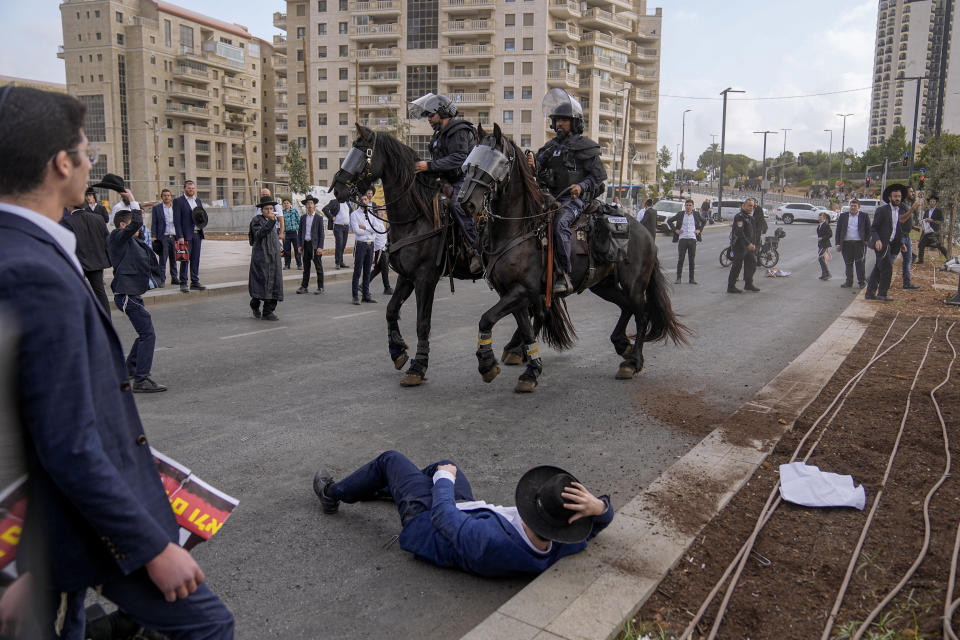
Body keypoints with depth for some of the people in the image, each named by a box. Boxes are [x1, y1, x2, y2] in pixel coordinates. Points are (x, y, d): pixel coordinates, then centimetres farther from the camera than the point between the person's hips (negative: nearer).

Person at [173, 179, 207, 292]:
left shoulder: (198, 201, 17)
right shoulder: (178, 201, -2)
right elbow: (177, 220, -8)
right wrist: (180, 236, -15)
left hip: (197, 234, 6)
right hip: (186, 235, -6)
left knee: (196, 259, 8)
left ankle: (195, 282, 14)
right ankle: (183, 283, 0)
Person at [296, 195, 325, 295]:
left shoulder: (319, 218, -2)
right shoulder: (303, 218, 9)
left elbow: (321, 233, -4)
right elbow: (300, 232, 12)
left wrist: (320, 247, -11)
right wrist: (299, 245, 3)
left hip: (315, 245, -4)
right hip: (305, 244, 4)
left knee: (318, 267, 1)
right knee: (306, 267, 11)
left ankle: (320, 287, 7)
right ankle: (304, 286, 17)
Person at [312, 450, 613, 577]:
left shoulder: (491, 543, -50)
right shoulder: (560, 549, -31)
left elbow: (443, 515, -31)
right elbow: (601, 520, -13)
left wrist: (444, 478, -13)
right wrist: (598, 504, -37)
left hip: (428, 521, -6)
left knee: (390, 460, 10)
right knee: (445, 465, 28)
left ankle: (333, 494, 39)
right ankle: (381, 489, 56)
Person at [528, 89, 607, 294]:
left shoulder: (585, 148, 2)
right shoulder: (551, 147, 18)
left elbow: (599, 175, 0)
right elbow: (538, 168, 8)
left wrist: (582, 186, -18)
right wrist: (532, 165, -16)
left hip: (574, 199, -7)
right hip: (551, 197, 7)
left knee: (559, 224, -33)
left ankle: (565, 276, -33)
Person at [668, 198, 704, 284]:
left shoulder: (696, 214, 8)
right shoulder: (680, 214, 3)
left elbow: (704, 221, 24)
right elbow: (669, 221, 9)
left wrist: (699, 230, 11)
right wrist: (675, 230, 1)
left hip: (692, 239, 1)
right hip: (682, 239, -1)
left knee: (691, 260, 5)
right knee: (680, 259, -2)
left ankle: (691, 279, 10)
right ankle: (678, 278, 4)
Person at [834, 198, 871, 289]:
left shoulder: (864, 216, 7)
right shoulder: (843, 216, 10)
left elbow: (868, 230, 9)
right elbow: (838, 230, 9)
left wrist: (866, 241, -2)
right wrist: (838, 243, 3)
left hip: (859, 243, -2)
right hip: (846, 243, 2)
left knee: (860, 263, -4)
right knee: (848, 263, 6)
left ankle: (862, 281, 5)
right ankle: (849, 281, 14)